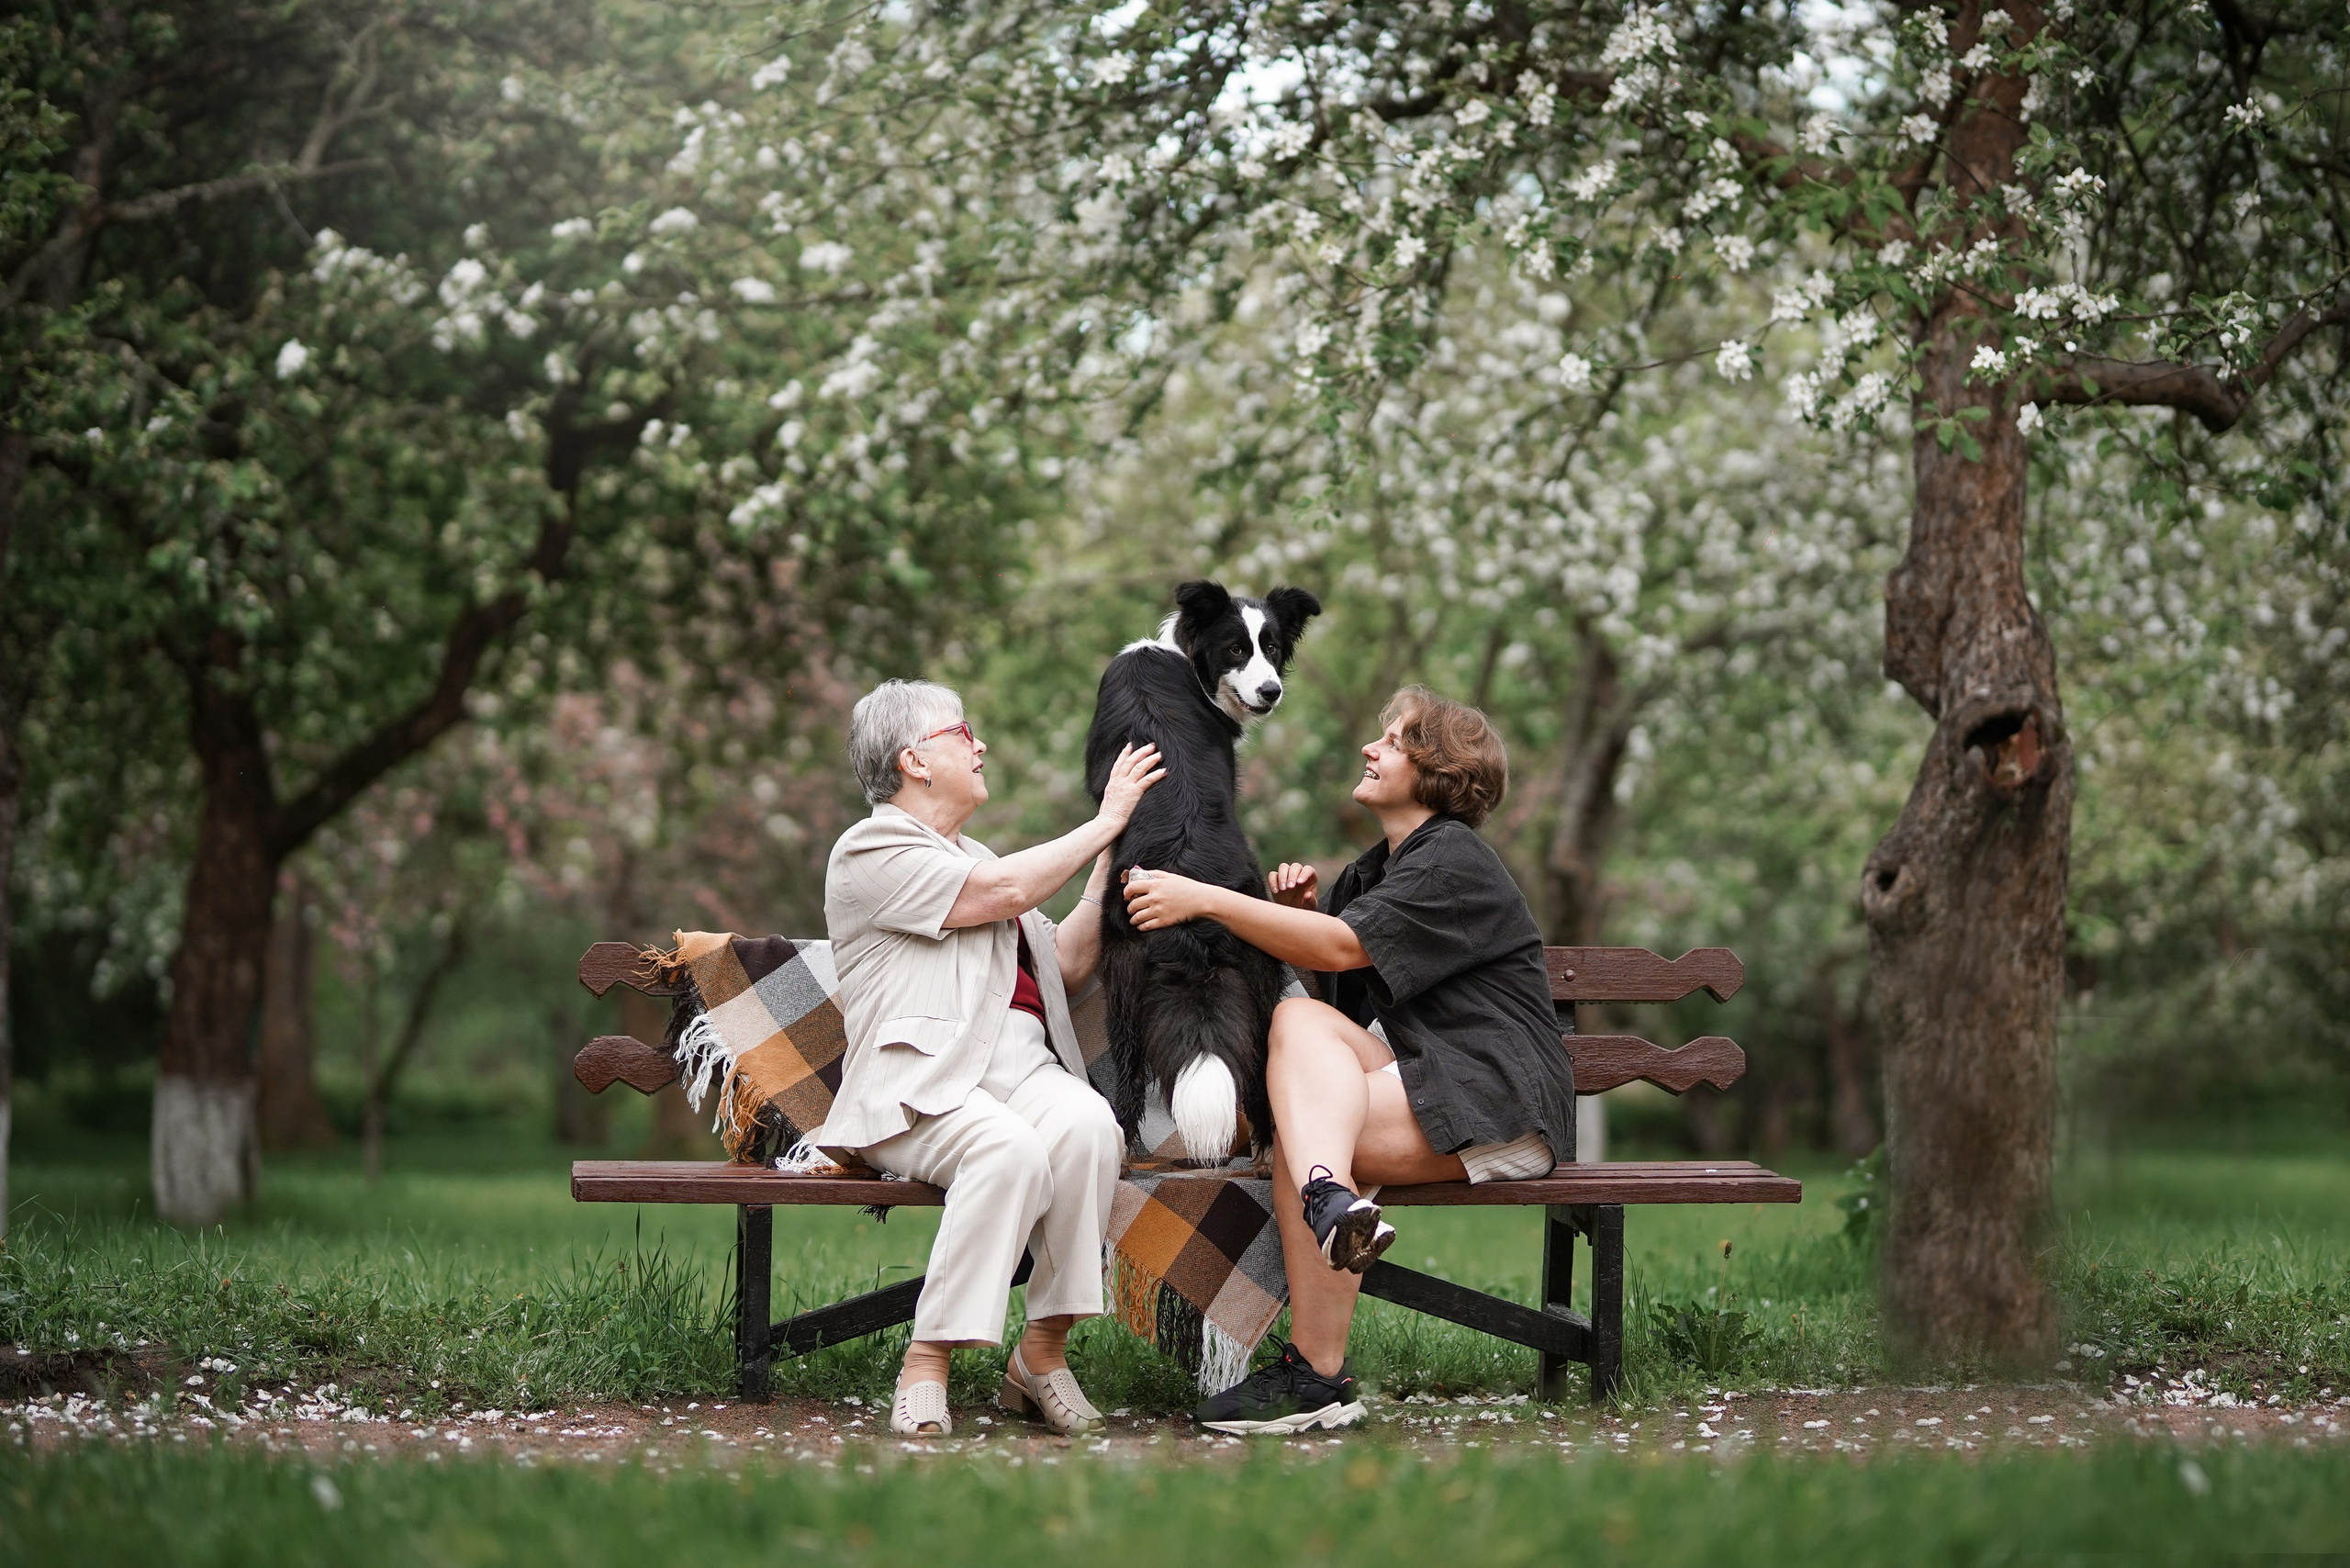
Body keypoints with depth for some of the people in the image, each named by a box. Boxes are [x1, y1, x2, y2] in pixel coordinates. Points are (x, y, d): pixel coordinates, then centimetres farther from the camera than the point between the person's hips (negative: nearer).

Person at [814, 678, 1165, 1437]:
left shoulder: (972, 855, 31)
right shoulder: (871, 851, 4)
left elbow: (1067, 964, 27)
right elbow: (1003, 892, -7)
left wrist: (1110, 860, 21)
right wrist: (1104, 825, 3)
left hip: (1022, 1065, 6)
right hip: (922, 1079, -6)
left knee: (1086, 1126, -29)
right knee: (1011, 1151, -37)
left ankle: (1043, 1348, -24)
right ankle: (927, 1361, -31)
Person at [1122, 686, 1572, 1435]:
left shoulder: (1455, 864, -9)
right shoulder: (1380, 865, 23)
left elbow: (1341, 948, -23)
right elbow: (1314, 968, 17)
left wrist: (1204, 899, -25)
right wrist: (1293, 908, -3)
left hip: (1504, 1108, -8)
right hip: (1427, 1081, 8)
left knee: (1295, 1137, -25)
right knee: (1298, 1017, -18)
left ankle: (1317, 1375, -30)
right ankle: (1331, 1192, -42)